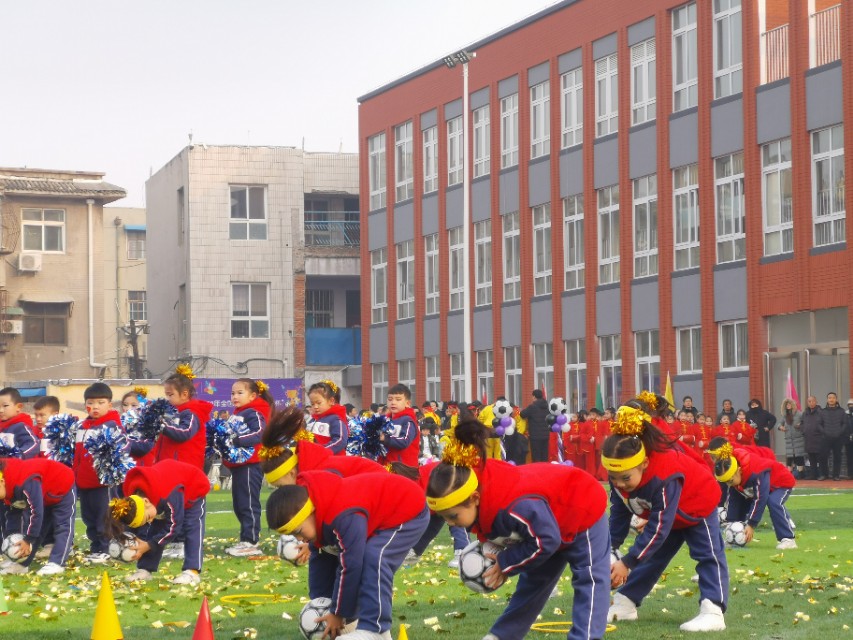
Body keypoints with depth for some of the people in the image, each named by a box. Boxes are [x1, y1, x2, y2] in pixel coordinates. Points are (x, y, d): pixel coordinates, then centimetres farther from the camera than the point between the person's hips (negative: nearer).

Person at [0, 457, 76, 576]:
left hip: (63, 488, -9)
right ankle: (21, 563, 9)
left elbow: (35, 511, -41)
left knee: (63, 527, -14)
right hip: (45, 496, 9)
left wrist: (28, 539, -34)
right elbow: (13, 513, 1)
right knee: (35, 529, 8)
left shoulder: (26, 483, -42)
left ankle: (56, 563, -20)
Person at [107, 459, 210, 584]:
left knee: (192, 529, -20)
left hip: (194, 488, -6)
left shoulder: (169, 495, -45)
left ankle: (192, 572, -24)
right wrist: (139, 541, -23)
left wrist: (148, 545, -34)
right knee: (155, 530, -2)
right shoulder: (133, 498, -24)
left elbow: (173, 526, -37)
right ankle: (145, 569, 3)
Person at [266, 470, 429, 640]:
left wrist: (338, 614, -23)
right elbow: (321, 559, 5)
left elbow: (350, 566, -34)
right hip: (380, 513, 10)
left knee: (374, 558, -34)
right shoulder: (318, 514, -8)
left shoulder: (344, 518, -39)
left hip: (409, 513, -10)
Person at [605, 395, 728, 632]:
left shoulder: (665, 478, -47)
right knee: (652, 554, 12)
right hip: (664, 512, 7)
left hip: (697, 504, -7)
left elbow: (658, 528, -43)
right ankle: (624, 605, 18)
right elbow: (619, 513, -10)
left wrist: (627, 563, -43)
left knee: (709, 555, -14)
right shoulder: (620, 472, -26)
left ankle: (713, 612, -20)